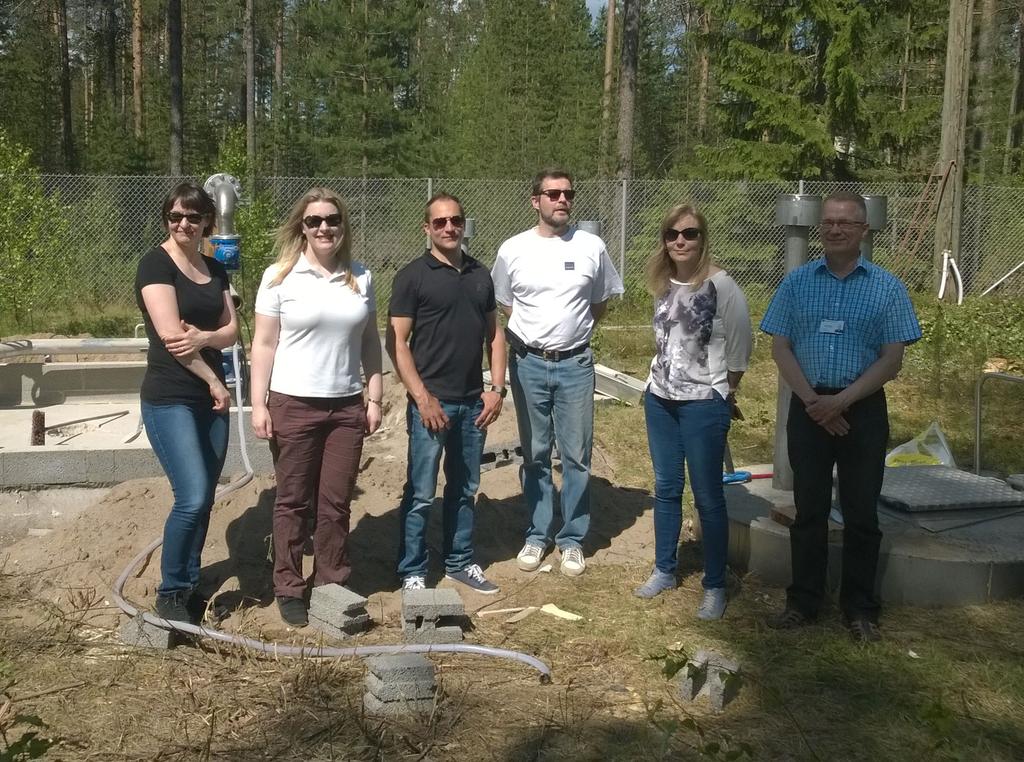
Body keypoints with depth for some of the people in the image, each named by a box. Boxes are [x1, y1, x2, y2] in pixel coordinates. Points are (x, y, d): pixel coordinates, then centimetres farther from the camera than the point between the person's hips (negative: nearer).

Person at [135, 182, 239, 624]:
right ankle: (169, 594, 4)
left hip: (209, 398, 7)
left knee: (204, 500, 8)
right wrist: (214, 380, -10)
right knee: (192, 499, -14)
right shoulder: (156, 264, -8)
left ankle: (189, 586, 22)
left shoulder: (215, 269, 13)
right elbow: (170, 333, -16)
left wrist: (204, 338, -15)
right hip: (169, 400, -7)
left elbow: (231, 330, 8)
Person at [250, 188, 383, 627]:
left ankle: (332, 585, 23)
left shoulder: (360, 278, 6)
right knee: (293, 502, 7)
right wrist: (258, 405, -8)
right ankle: (289, 590, 18)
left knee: (336, 503, 8)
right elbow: (264, 345, -3)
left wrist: (375, 398, 7)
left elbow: (370, 342, 11)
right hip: (293, 405, -3)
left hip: (346, 407, 3)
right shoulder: (280, 277, -3)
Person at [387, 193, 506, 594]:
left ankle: (460, 562, 28)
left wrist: (497, 388, 4)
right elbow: (396, 341, -9)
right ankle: (412, 572, 12)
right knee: (420, 493, 1)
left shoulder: (480, 275, 10)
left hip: (474, 403, 5)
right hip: (431, 402, -5)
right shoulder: (413, 275, -6)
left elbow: (494, 334, 15)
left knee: (464, 489, 15)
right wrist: (422, 397, -14)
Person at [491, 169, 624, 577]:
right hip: (528, 364, 0)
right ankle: (537, 534, 23)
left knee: (576, 456, 5)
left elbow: (599, 303, 11)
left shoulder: (591, 247, -2)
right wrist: (535, 333, 5)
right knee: (535, 456, 10)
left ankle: (572, 538, 18)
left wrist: (574, 331, 6)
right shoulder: (513, 249, -2)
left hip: (575, 364, 0)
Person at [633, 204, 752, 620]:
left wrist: (725, 391, 2)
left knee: (708, 497, 0)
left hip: (704, 404, -6)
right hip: (660, 399, 6)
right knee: (666, 488, 15)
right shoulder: (663, 284, 5)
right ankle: (664, 571, 29)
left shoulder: (721, 285, -13)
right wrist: (659, 378, 13)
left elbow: (740, 345, -7)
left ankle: (715, 587, 12)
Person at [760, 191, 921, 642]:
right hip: (808, 408, 1)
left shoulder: (887, 288, 0)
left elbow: (891, 360, -3)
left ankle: (860, 609, 16)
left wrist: (842, 401, -14)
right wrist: (812, 401, -10)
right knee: (809, 510, 8)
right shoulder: (797, 282, 4)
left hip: (863, 410, -1)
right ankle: (803, 601, 18)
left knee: (861, 513, 5)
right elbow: (780, 348, 2)